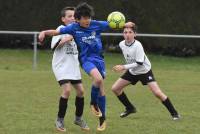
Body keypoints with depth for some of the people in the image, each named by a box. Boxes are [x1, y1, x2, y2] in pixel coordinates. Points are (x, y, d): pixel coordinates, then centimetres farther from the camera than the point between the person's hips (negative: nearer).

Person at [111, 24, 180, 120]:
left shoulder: (137, 45, -29)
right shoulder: (121, 44, -9)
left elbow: (139, 63, -30)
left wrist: (123, 67, -32)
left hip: (144, 71, -7)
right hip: (132, 72, 7)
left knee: (157, 93, -19)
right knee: (115, 88, 1)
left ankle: (174, 113, -6)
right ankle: (130, 108, 19)